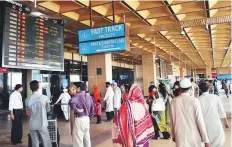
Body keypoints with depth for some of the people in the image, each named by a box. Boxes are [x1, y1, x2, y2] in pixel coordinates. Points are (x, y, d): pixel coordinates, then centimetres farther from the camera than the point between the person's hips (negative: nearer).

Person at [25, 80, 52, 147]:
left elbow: (28, 113, 6)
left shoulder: (27, 100, -5)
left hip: (32, 125, 2)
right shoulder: (44, 98, -9)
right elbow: (48, 109, 4)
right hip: (42, 125, -2)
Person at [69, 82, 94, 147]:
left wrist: (76, 109, -21)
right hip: (87, 118, 7)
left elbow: (71, 102, -34)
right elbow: (92, 110, 12)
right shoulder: (89, 96, 8)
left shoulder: (78, 95, -12)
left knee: (78, 138, 3)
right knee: (87, 137, 18)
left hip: (79, 119, -7)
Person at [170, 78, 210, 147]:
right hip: (194, 137, -2)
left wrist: (173, 135, 18)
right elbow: (200, 121, -11)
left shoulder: (174, 101, -3)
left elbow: (172, 120, 4)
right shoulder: (194, 101, -12)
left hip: (180, 137, 2)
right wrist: (206, 140, -4)